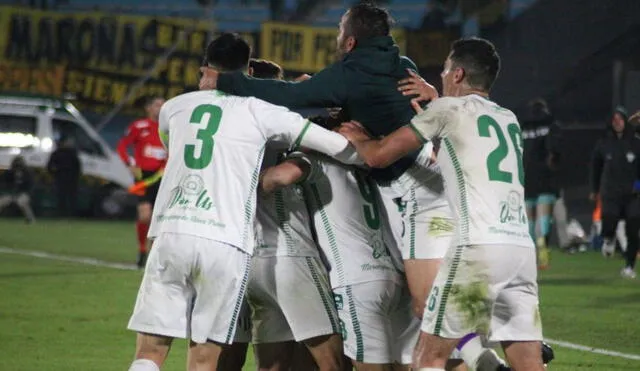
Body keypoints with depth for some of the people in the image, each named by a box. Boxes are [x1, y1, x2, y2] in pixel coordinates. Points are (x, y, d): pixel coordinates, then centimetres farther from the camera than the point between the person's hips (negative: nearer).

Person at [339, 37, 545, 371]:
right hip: (522, 246, 6)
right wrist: (422, 112, 46)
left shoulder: (448, 109, 4)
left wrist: (357, 138, 28)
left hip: (478, 246, -6)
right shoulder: (509, 119, 22)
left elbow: (378, 155, 8)